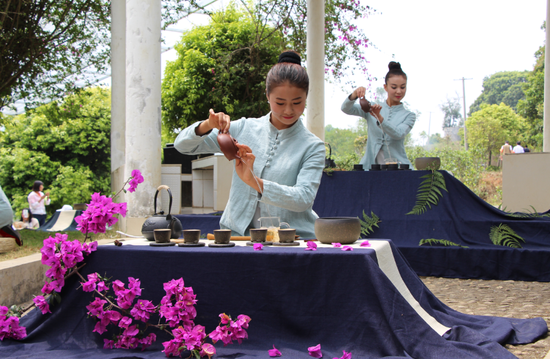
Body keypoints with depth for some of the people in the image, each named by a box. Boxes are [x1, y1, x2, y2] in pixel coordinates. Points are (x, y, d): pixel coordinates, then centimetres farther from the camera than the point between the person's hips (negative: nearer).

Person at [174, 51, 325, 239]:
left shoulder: (312, 146, 3)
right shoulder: (244, 129, 9)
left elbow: (304, 199, -12)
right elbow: (182, 145, 11)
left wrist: (254, 182, -23)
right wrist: (208, 125, -9)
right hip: (239, 231, 2)